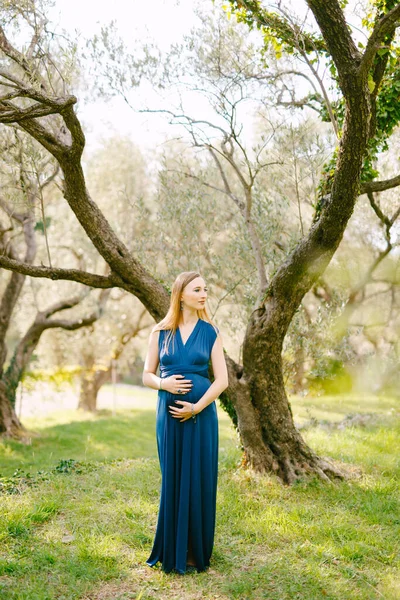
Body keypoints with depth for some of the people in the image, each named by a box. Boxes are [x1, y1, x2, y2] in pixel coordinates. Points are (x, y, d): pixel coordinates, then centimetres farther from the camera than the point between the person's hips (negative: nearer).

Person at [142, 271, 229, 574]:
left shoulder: (210, 332, 1)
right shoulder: (161, 332, 4)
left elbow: (222, 380, -3)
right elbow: (147, 375, 7)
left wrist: (196, 408, -13)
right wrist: (163, 383, -14)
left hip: (201, 415, -1)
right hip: (169, 414, 1)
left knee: (198, 480, 4)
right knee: (172, 480, 6)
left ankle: (195, 552, 18)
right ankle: (172, 550, 21)